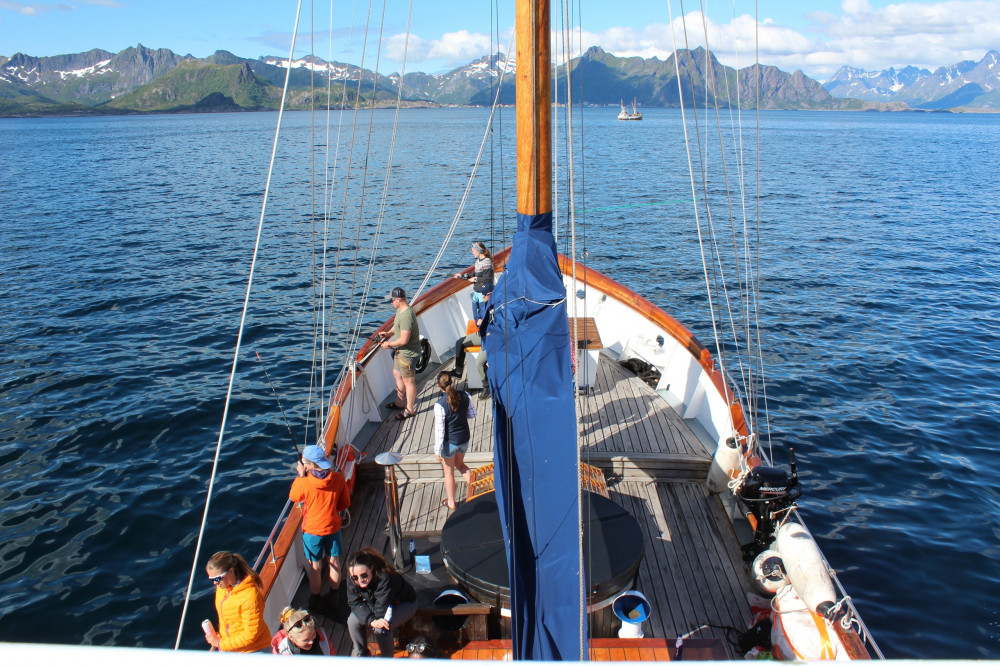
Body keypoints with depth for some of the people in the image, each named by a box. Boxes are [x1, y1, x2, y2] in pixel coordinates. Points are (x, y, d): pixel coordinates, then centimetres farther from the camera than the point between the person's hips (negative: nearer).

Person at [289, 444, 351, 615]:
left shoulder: (303, 482, -24)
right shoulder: (338, 478, -15)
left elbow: (293, 497, -1)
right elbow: (345, 504, -2)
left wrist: (301, 475, 2)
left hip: (312, 530, -2)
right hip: (333, 527, 2)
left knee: (315, 567, 14)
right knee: (334, 563, 19)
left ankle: (316, 602, 31)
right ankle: (333, 599, 35)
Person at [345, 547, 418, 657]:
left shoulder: (384, 578, -41)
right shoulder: (353, 579, -22)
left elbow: (380, 612, -36)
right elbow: (355, 603, -18)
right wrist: (371, 620, -31)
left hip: (404, 604, -6)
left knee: (381, 629, -28)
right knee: (353, 620, -12)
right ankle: (361, 652, 14)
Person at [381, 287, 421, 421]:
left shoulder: (406, 316, -30)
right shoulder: (400, 310, 3)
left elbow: (404, 340, -30)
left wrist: (389, 344, -17)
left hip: (408, 354, -11)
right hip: (401, 351, 11)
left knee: (408, 381, 3)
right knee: (397, 374, 24)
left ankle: (410, 409, 17)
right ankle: (399, 402, 41)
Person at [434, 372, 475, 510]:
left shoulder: (440, 405, -27)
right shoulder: (464, 396, -12)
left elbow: (439, 430, -21)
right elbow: (472, 413, 3)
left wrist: (437, 450, -11)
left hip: (449, 442, -5)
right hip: (464, 438, 5)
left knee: (449, 471, 17)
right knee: (459, 463, 31)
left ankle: (451, 503, 33)